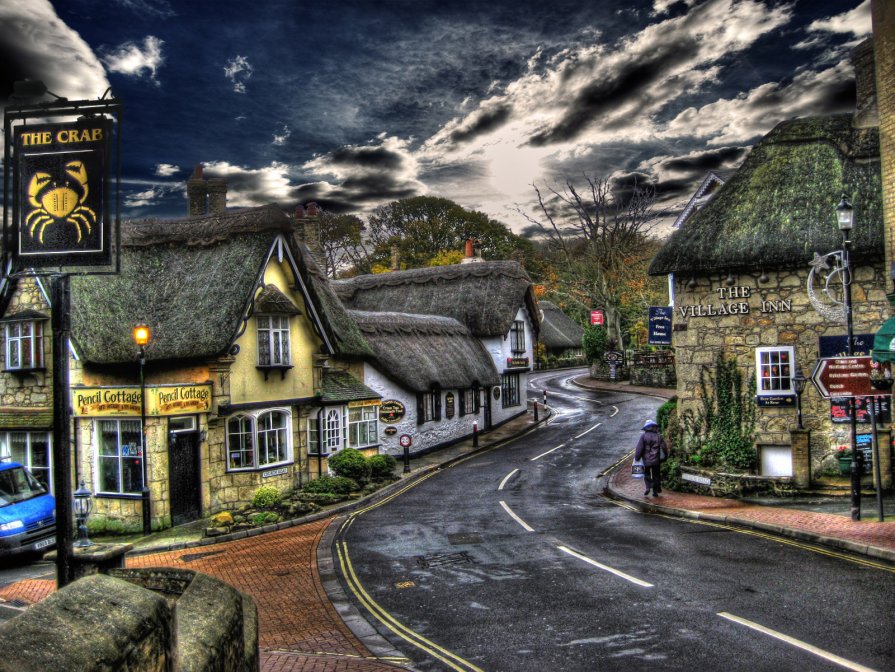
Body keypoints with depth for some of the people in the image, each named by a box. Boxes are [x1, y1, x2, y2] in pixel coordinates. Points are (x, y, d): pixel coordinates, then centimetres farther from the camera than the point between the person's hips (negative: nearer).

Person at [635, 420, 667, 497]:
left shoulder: (643, 436, -7)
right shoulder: (659, 436, -1)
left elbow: (639, 448, -10)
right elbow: (664, 448, -1)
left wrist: (636, 458, -2)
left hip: (646, 460, -1)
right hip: (656, 461, 1)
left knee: (647, 474, 18)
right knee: (656, 476, 13)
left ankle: (648, 487, -1)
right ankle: (655, 491, 15)